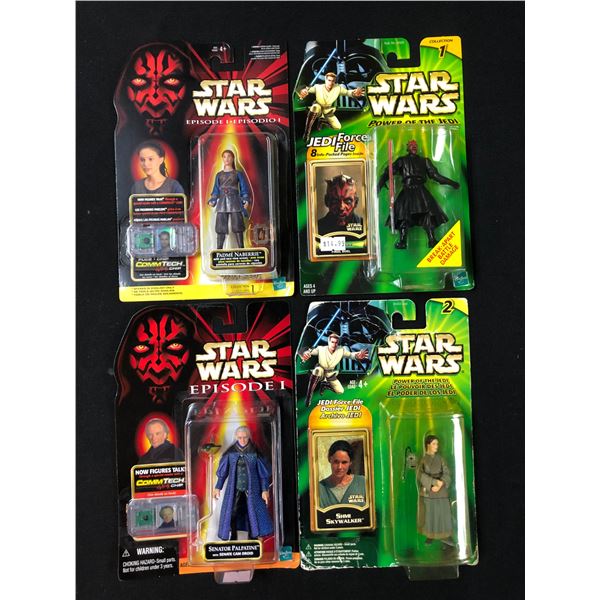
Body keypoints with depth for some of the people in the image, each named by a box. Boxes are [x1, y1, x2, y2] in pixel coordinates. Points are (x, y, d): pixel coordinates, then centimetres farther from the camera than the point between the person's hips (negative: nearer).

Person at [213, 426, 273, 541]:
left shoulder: (255, 452, -9)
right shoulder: (231, 452, -4)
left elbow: (263, 472, -4)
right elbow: (223, 471, 6)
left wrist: (265, 490, -6)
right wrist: (218, 487, 7)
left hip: (251, 489, -1)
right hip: (234, 489, 2)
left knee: (253, 514, 2)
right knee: (231, 515, 3)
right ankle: (233, 538, 22)